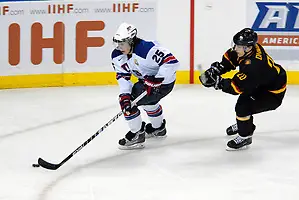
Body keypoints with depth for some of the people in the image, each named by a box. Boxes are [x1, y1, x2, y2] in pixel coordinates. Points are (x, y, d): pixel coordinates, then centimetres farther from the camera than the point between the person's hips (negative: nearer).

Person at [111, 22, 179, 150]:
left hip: (164, 81, -10)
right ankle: (158, 128, 59)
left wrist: (157, 80, -39)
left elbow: (172, 62, -38)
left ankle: (137, 135, -3)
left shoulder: (146, 49, -36)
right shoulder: (117, 55, -11)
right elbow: (122, 76, -10)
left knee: (132, 100, -18)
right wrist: (124, 95, -26)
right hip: (147, 80, 10)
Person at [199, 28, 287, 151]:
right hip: (261, 84, 10)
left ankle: (245, 137, -2)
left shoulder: (254, 65, -39)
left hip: (273, 94, -10)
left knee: (243, 107, -20)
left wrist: (217, 82, -38)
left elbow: (237, 86, -38)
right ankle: (244, 124, 51)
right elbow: (228, 58, 2)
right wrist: (215, 69, -11)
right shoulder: (245, 48, -13)